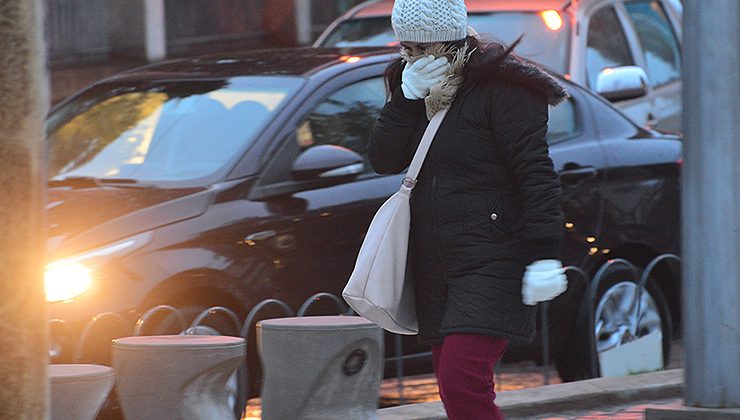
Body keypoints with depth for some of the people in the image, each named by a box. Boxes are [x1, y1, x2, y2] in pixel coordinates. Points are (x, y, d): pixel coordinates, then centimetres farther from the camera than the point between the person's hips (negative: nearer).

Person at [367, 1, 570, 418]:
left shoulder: (501, 89, -9)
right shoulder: (418, 88, 14)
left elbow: (536, 175, -14)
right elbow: (384, 159, 4)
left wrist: (543, 255, -20)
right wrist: (408, 98, -8)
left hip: (493, 263, -8)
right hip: (435, 268, 8)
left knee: (462, 381, -20)